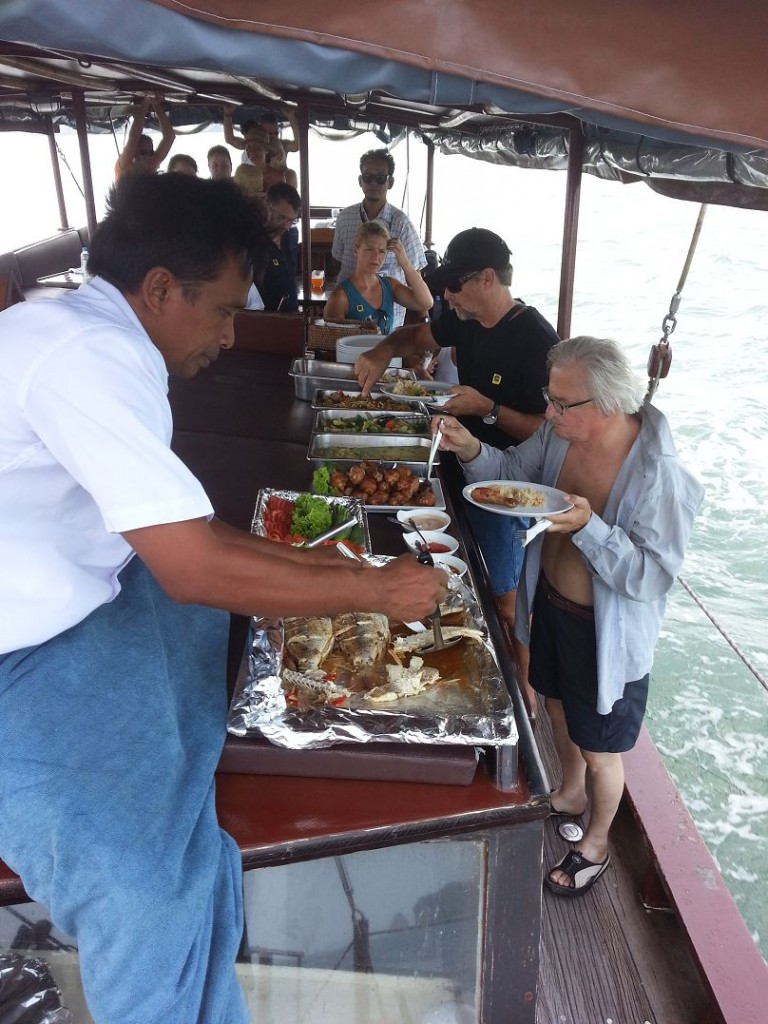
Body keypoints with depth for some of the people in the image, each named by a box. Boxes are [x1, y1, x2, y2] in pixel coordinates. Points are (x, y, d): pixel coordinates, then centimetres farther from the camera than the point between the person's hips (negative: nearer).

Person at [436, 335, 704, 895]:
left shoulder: (660, 474, -31)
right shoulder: (561, 434, -12)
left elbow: (651, 577, -29)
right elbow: (513, 470, 3)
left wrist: (588, 526, -41)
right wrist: (471, 449, -16)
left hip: (608, 633, -6)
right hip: (550, 602, 7)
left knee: (599, 750, 16)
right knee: (559, 709, 30)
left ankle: (596, 843, 46)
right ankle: (571, 795, 60)